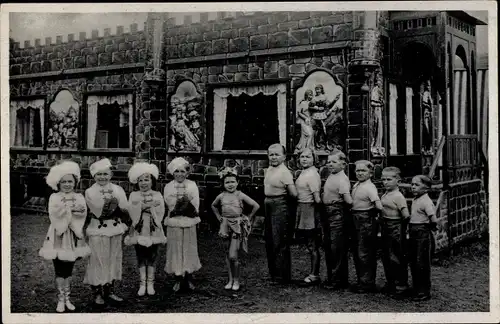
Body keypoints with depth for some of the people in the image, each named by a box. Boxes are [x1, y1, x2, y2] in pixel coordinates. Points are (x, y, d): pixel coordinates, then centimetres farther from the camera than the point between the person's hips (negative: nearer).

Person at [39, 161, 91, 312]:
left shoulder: (79, 197, 5)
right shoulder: (54, 197, -2)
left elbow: (83, 213, -10)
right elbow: (54, 214, -18)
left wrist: (77, 210, -29)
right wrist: (70, 209, -20)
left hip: (73, 236, 2)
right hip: (58, 236, -2)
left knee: (68, 270, 11)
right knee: (60, 270, 1)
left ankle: (67, 299, 20)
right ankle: (61, 300, 10)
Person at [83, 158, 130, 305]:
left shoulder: (117, 189, 5)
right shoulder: (90, 192, -3)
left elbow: (126, 209, -4)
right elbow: (98, 211, -12)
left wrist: (115, 198, -15)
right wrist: (106, 199, -18)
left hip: (115, 229, 4)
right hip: (98, 231, -3)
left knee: (114, 259, 10)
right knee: (98, 260, 0)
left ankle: (110, 290, 23)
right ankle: (97, 292, 11)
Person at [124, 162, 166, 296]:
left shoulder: (157, 195, 2)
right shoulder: (134, 196, 3)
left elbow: (160, 214, -5)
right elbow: (133, 213, -6)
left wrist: (151, 207, -13)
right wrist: (141, 207, -16)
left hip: (153, 231, 0)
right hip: (139, 231, 0)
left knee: (152, 257, 5)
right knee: (141, 257, 5)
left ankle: (150, 283, 14)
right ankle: (142, 284, 12)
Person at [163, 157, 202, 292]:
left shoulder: (192, 185, 2)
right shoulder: (168, 187, 2)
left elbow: (195, 208, -3)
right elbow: (171, 206, -6)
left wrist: (177, 209, -12)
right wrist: (187, 207, -15)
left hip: (189, 223, 1)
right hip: (174, 224, 0)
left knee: (189, 249, 6)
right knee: (175, 250, 2)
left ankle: (189, 279, 17)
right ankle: (178, 280, 12)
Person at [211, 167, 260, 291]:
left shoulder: (240, 195, -5)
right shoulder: (221, 196, 5)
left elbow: (256, 206, -5)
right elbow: (213, 206, 25)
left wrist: (248, 218, 0)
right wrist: (219, 217, 15)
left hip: (237, 226, -4)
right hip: (226, 225, 4)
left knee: (233, 256, -10)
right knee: (228, 255, 9)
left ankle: (236, 281, 6)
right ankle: (230, 280, 20)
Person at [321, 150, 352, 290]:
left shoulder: (342, 179, -17)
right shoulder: (330, 176, 9)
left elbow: (348, 201, -24)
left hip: (338, 214, -9)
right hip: (328, 214, 9)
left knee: (337, 248, -1)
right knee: (328, 246, 16)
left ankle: (338, 281, 9)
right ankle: (331, 277, 28)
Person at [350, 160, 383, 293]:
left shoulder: (370, 187, -16)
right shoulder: (355, 185, 10)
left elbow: (378, 205, -25)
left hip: (366, 221, -9)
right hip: (356, 221, 9)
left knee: (364, 253, -2)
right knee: (357, 252, 15)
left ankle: (367, 283, 7)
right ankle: (361, 280, 27)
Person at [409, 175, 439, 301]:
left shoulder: (426, 201, -16)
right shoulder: (415, 200, 12)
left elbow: (433, 219, -23)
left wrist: (433, 227, -6)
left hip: (422, 233, -9)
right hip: (413, 233, 9)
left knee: (422, 263, -2)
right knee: (413, 261, 14)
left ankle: (424, 292, 8)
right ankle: (416, 289, 25)